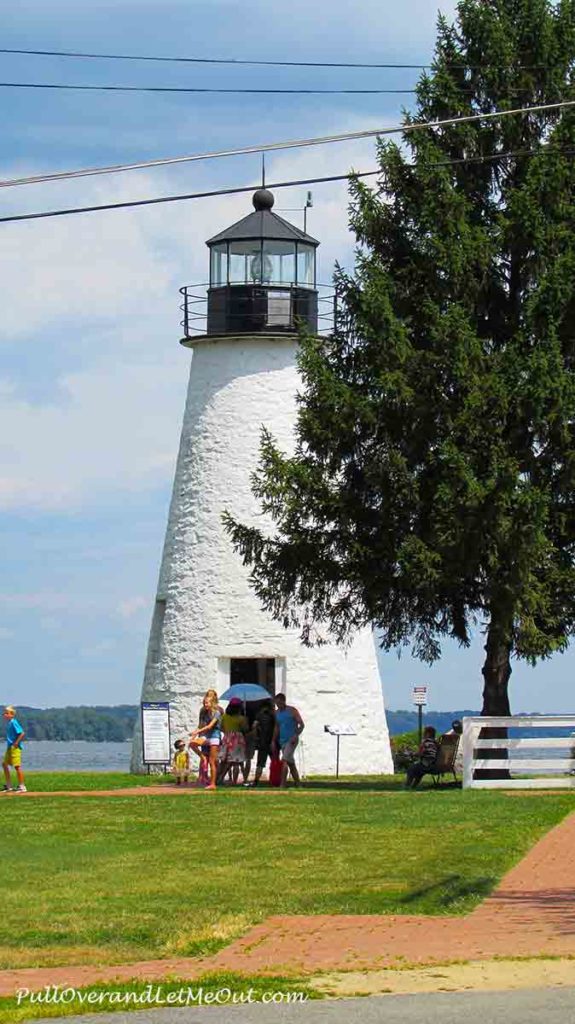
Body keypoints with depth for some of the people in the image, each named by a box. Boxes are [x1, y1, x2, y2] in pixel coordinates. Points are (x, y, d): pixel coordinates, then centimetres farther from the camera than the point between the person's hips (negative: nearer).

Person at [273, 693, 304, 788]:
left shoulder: (292, 711, -7)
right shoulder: (277, 713, 12)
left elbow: (301, 725, -9)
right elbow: (277, 728, 20)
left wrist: (296, 736, -21)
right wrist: (274, 741, 14)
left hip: (291, 740, -7)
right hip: (282, 741, 7)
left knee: (284, 761, -19)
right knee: (291, 764, 10)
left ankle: (283, 785, -23)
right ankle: (298, 784, 16)